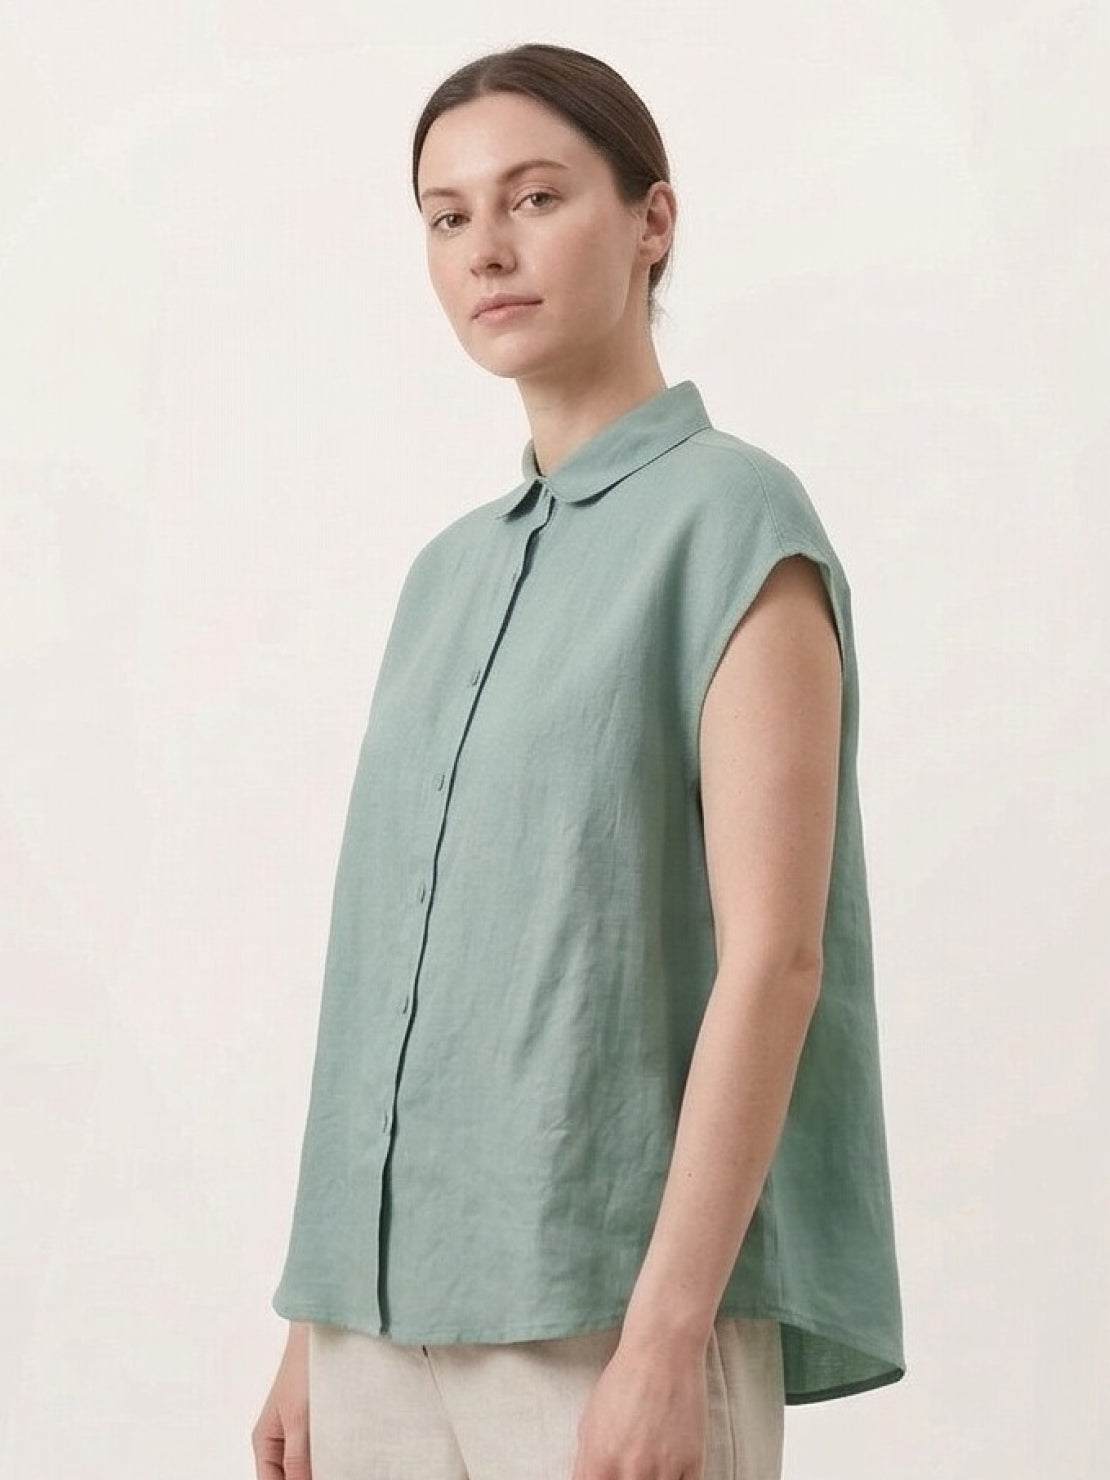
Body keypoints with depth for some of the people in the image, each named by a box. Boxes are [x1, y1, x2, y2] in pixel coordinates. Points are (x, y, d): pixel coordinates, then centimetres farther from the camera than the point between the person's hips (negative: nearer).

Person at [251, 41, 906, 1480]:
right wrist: (318, 1322, 13)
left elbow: (772, 958, -14)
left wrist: (665, 1338, -20)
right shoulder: (453, 573, 15)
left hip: (607, 1305, -6)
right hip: (398, 1310, 7)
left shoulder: (733, 518, -6)